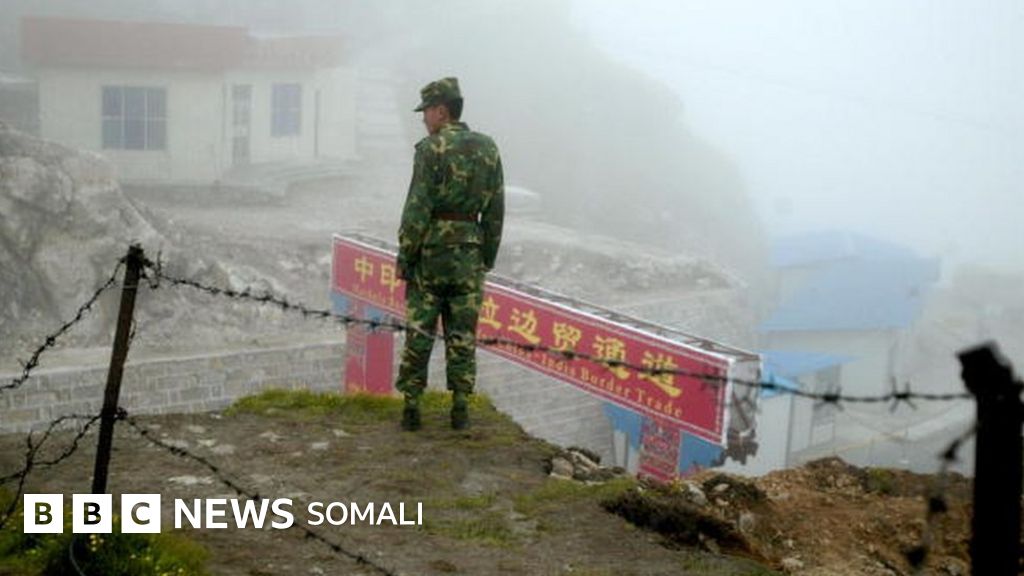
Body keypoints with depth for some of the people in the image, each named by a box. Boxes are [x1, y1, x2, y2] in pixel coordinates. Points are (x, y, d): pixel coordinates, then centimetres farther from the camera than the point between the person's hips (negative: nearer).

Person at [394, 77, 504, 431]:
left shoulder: (431, 149, -10)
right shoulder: (488, 149, 6)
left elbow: (417, 209, -13)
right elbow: (495, 211, 8)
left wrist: (404, 257, -7)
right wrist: (487, 259, 14)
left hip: (431, 252, -4)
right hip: (469, 254, 4)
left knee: (419, 333, 3)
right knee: (462, 335, 9)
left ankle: (411, 408, 7)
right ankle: (460, 409, 10)